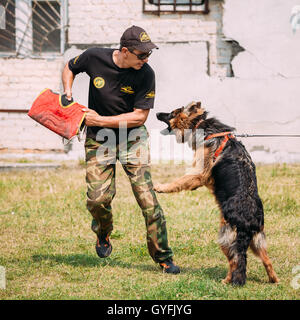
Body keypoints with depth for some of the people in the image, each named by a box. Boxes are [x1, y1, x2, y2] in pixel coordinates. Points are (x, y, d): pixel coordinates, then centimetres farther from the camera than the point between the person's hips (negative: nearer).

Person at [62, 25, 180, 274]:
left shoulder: (146, 74, -16)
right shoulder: (95, 57, -12)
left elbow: (140, 116, -13)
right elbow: (70, 68, 11)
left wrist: (100, 120, -16)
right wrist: (68, 92, -5)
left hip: (133, 137, -1)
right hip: (98, 139, 1)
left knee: (146, 196, -9)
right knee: (98, 198, -10)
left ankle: (162, 255, 2)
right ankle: (103, 231, 25)